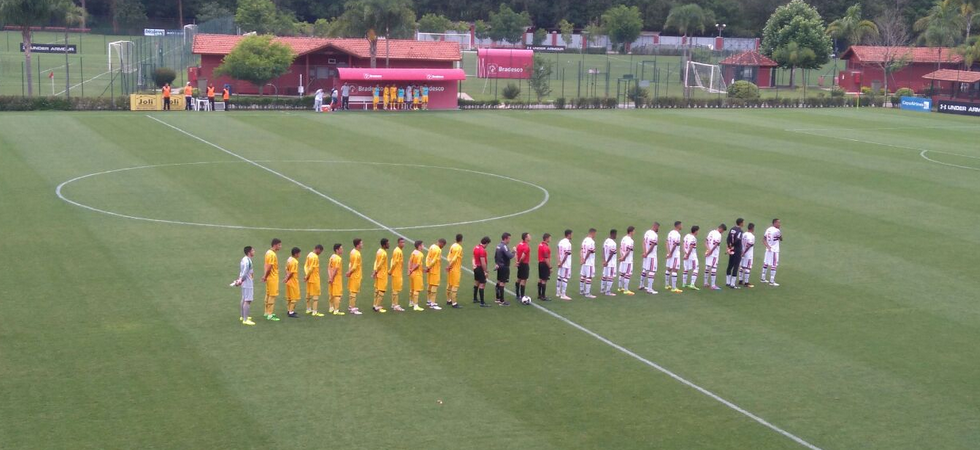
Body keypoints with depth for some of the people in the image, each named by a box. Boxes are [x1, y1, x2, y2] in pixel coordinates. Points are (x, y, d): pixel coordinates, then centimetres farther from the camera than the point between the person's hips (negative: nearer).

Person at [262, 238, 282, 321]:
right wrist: (265, 277, -14)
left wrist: (265, 276, 12)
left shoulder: (268, 252, 11)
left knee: (268, 295, 17)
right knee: (272, 296, -5)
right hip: (273, 278, -10)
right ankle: (270, 315, -4)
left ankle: (267, 312, 27)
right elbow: (269, 267, -24)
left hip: (269, 278, 10)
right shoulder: (272, 254, -20)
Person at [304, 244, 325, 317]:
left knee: (309, 294, 17)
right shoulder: (315, 257, -19)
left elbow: (306, 265, 7)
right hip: (315, 279, -9)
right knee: (316, 294, -5)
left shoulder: (309, 255, 8)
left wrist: (306, 275, -2)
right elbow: (311, 268, -22)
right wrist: (307, 276, -11)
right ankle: (315, 311, -6)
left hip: (309, 278, 9)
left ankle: (308, 309, 27)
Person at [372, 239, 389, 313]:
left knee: (377, 289, 15)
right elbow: (379, 265, -21)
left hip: (378, 274, 9)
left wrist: (375, 271, 8)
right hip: (382, 274, -9)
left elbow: (376, 262, 9)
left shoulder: (379, 251, 8)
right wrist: (375, 272, -11)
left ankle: (375, 305, 21)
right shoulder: (383, 253, -21)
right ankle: (377, 307, -3)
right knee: (382, 290, -4)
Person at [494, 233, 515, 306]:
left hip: (499, 266, 10)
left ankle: (498, 299, 27)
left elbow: (495, 256, 17)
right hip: (504, 267, -10)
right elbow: (510, 256, -27)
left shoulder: (498, 246, 9)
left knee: (499, 282, 17)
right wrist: (513, 252, -9)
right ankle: (502, 301, -5)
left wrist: (496, 264, 16)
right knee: (502, 283, -7)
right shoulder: (504, 247, -21)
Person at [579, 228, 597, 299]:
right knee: (589, 277, -5)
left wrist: (582, 259, 1)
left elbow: (581, 250, 8)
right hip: (590, 262, -9)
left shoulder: (585, 240, 10)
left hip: (584, 262, 9)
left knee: (583, 276, 18)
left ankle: (581, 291, 29)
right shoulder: (591, 241, -17)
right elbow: (589, 252, -20)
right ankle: (587, 293, -4)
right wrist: (584, 260, -11)